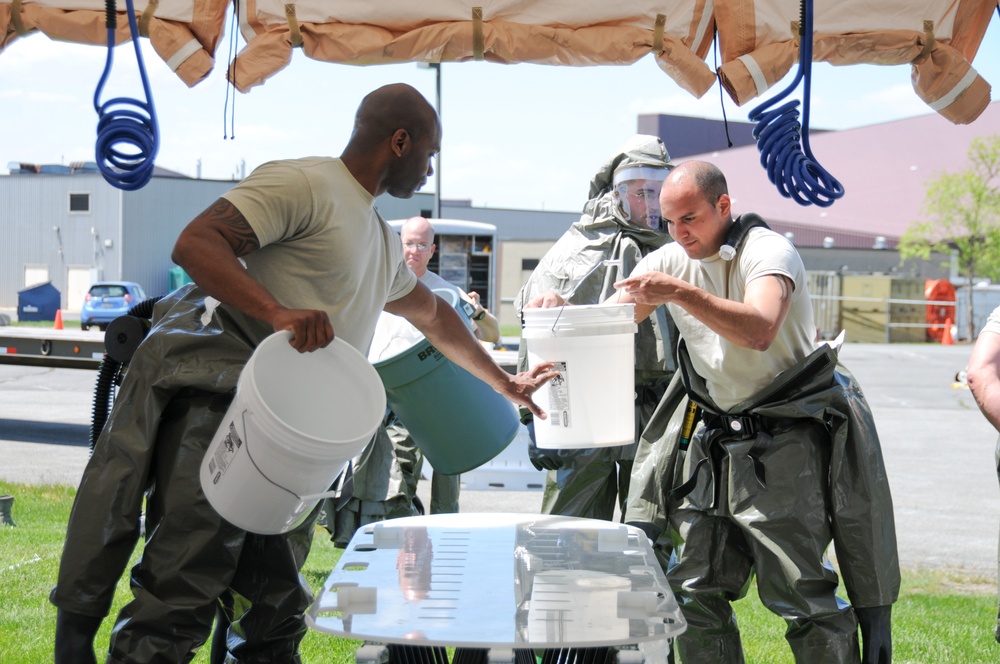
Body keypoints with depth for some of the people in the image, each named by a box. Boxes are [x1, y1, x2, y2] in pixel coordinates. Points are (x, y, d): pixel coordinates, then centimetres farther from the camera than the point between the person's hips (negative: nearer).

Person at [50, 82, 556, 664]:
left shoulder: (383, 242, 25)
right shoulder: (303, 185, -7)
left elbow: (432, 314, 42)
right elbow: (194, 244, -18)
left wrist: (505, 384, 46)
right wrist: (280, 313, -31)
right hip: (216, 411, -9)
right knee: (177, 610, -13)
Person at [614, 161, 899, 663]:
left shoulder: (767, 251, -13)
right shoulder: (669, 262, 7)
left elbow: (760, 330, -32)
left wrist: (680, 294, -38)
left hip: (787, 438, -7)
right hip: (718, 442, 7)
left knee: (798, 590, -12)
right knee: (694, 590, 4)